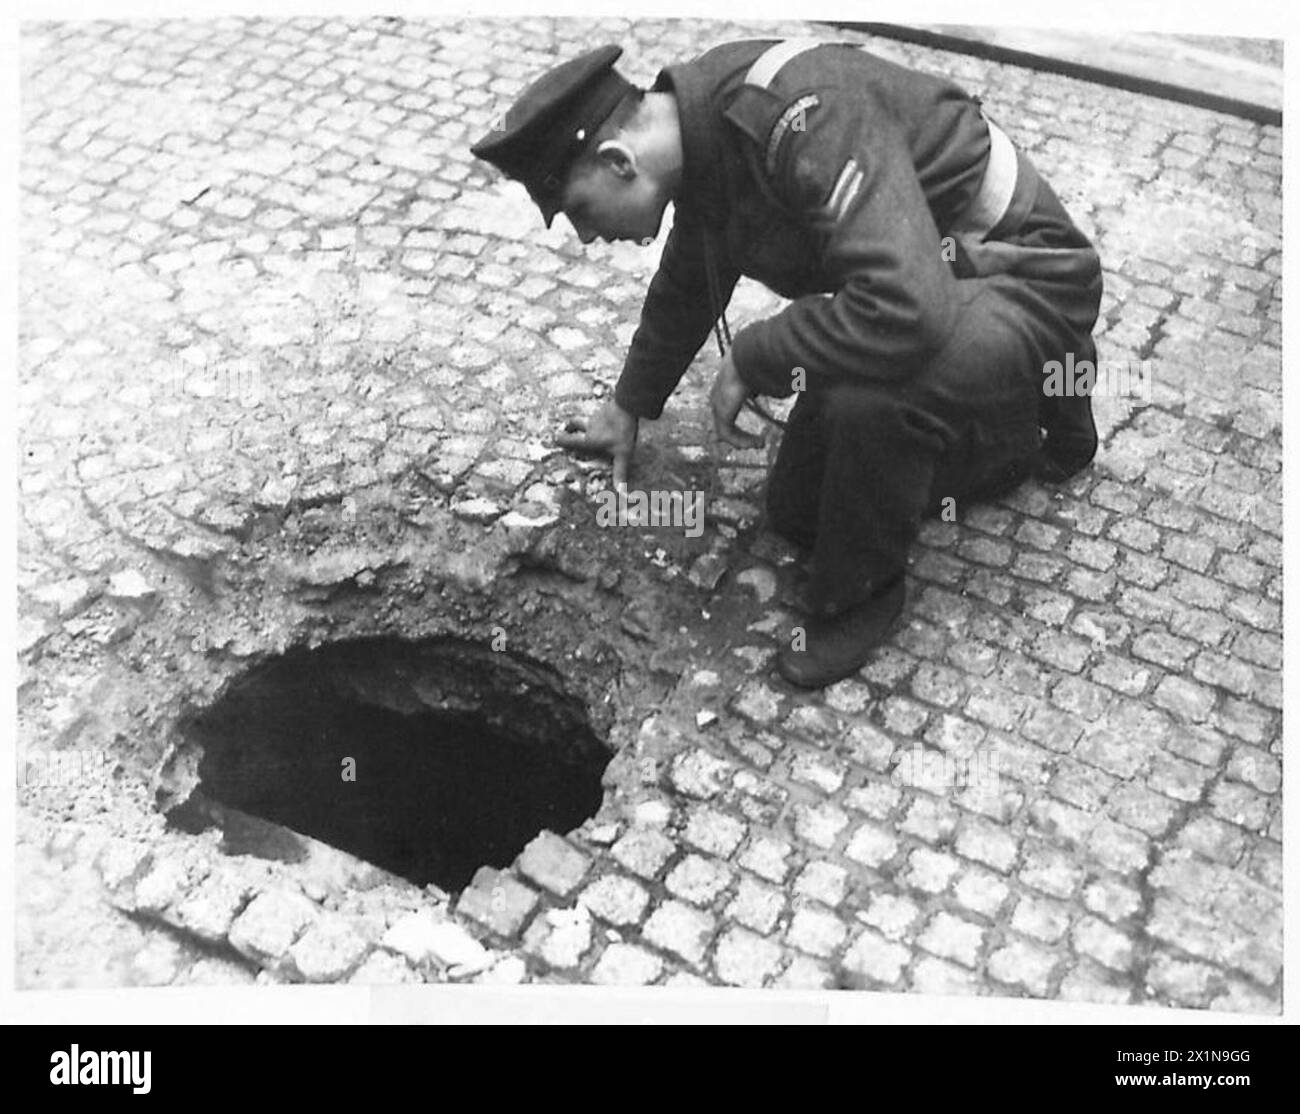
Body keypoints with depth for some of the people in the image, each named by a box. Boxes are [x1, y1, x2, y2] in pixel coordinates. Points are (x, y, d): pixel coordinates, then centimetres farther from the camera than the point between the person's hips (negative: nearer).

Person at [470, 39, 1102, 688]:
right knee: (796, 513, 11)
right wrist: (629, 405, 29)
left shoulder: (806, 118, -34)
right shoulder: (706, 130, -3)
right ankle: (1018, 435, 26)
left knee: (865, 397, -40)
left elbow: (904, 309, -45)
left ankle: (858, 594, -9)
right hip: (917, 288, 9)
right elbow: (686, 286, 17)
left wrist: (751, 360, -29)